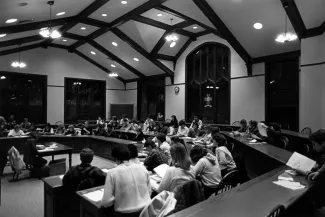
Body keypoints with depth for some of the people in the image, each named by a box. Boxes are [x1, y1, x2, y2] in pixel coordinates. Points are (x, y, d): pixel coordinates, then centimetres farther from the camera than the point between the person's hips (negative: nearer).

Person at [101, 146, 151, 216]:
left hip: (125, 213, -2)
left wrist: (116, 197, 9)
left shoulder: (112, 173, -10)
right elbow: (149, 192, 6)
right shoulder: (142, 167, -1)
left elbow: (106, 202, -9)